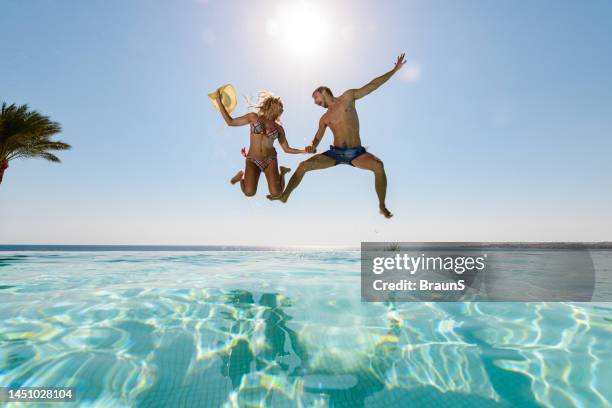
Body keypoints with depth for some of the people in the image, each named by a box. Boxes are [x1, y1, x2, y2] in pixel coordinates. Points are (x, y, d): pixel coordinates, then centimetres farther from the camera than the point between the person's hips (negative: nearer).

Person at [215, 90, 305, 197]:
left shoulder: (278, 128, 6)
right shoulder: (253, 117, 1)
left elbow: (287, 149, 7)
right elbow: (230, 122, 4)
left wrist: (304, 151, -7)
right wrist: (219, 102, 1)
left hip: (270, 160, 1)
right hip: (252, 161, -1)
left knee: (276, 193, -14)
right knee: (249, 193, -22)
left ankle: (282, 172, 19)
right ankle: (242, 176, 15)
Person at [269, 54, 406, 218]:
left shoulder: (348, 97, 6)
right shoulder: (324, 119, 13)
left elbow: (372, 85, 7)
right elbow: (318, 138, 20)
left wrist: (395, 69, 7)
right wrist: (312, 147, -4)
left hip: (356, 153, -3)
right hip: (335, 153, 3)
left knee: (378, 165, -33)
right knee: (303, 166, -8)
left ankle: (382, 205, -17)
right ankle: (285, 195, 9)